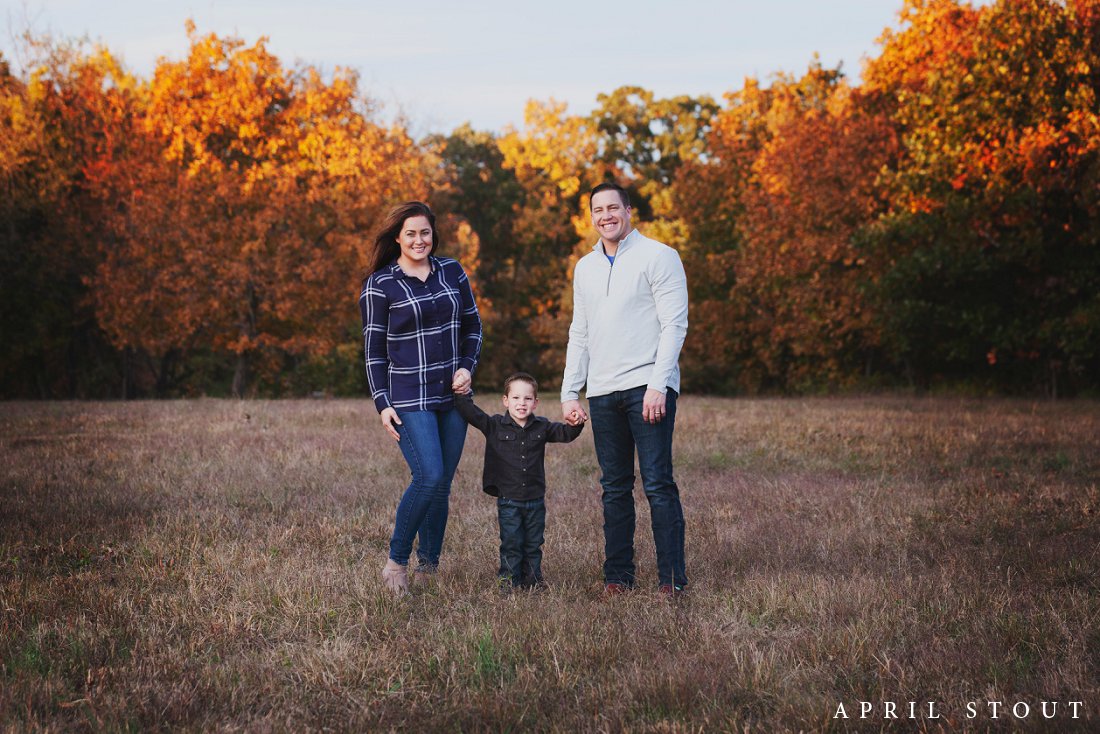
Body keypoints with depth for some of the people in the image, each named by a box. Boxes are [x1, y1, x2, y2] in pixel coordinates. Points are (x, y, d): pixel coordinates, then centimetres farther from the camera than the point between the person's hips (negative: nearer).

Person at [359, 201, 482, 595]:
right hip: (409, 399, -5)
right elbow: (374, 348, -3)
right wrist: (382, 403, -9)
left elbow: (473, 325, 15)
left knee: (442, 484, 5)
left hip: (452, 396, 5)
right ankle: (396, 562, -3)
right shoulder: (380, 285, -4)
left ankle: (428, 569, 15)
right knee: (429, 477, -18)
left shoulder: (452, 272, 8)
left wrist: (467, 367, -1)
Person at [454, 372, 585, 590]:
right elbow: (471, 414, -8)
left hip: (535, 500, 3)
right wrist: (462, 395, -19)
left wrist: (576, 424, -13)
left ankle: (533, 579, 22)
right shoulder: (494, 426, -4)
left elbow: (564, 434, 6)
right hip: (508, 500, -3)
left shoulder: (541, 427, 3)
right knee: (511, 544, 0)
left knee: (533, 544, 11)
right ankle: (508, 581, 9)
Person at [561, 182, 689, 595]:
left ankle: (672, 578, -5)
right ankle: (618, 575, 12)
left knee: (657, 483, -9)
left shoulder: (657, 257, -2)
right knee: (615, 487, 7)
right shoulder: (585, 267, 17)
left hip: (648, 387, -6)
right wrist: (569, 393, 11)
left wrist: (657, 386, -16)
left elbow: (674, 325, -8)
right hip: (602, 391, 6)